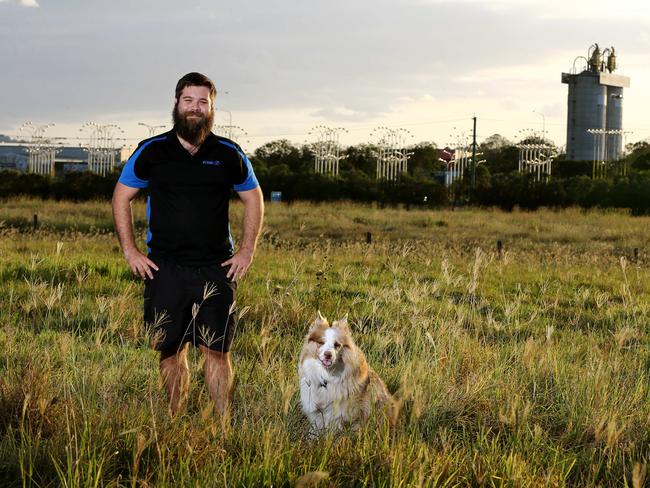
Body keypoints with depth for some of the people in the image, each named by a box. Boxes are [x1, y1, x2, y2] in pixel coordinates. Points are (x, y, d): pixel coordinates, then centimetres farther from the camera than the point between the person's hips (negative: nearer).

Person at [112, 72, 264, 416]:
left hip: (216, 269, 0)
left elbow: (253, 199, 16)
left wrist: (247, 250, 6)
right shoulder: (152, 151, 2)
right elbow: (121, 197, 10)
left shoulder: (228, 154, 4)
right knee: (171, 350, 5)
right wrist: (129, 251, 3)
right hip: (164, 268, 0)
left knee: (216, 350, -3)